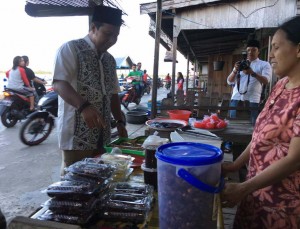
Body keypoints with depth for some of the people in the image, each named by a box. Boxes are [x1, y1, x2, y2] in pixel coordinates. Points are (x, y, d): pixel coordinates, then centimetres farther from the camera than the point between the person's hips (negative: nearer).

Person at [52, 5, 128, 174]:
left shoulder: (110, 60, 15)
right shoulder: (71, 49, -5)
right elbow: (59, 84, -18)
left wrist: (120, 122, 8)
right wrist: (84, 106, -34)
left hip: (103, 137, 6)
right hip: (77, 136, -6)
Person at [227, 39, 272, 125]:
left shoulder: (264, 64, 10)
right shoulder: (240, 64, 21)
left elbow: (266, 80, -8)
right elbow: (229, 81, 12)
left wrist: (252, 73, -23)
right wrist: (235, 71, -7)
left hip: (252, 100, -3)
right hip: (236, 98, 3)